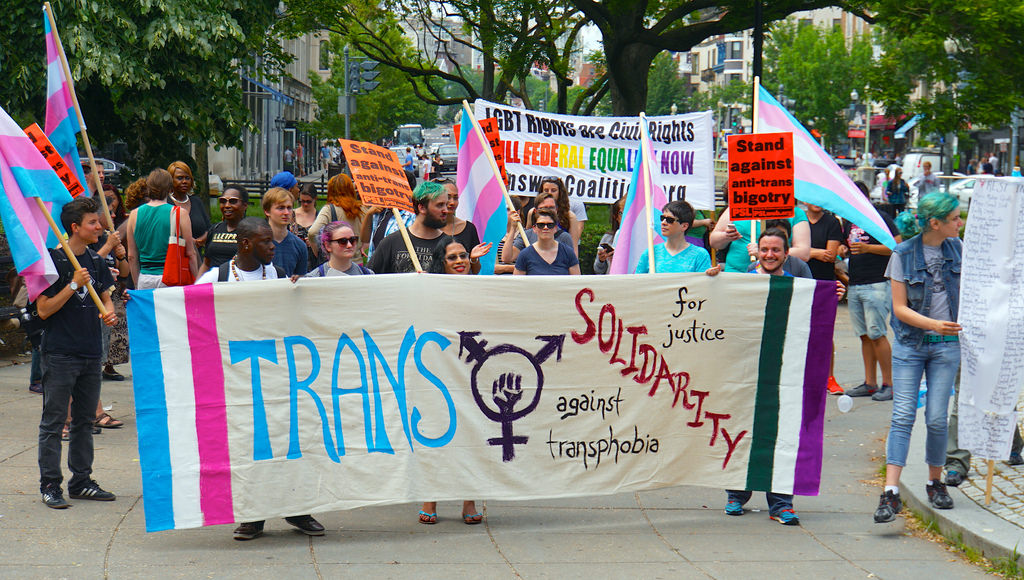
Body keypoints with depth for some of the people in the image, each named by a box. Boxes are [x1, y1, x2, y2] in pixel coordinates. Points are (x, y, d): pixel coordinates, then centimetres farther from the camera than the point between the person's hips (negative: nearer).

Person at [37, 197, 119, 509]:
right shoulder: (54, 260, -10)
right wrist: (73, 285, -19)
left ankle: (81, 481, 20)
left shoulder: (95, 260, 9)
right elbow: (44, 310, -12)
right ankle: (50, 485, 2)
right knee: (53, 421, -2)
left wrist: (109, 312, -1)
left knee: (85, 419, 12)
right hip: (59, 354, -7)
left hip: (90, 353, 7)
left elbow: (105, 295, 21)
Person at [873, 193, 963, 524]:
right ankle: (890, 494, -14)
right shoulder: (903, 255, -7)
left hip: (946, 346, 2)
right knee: (902, 416, -9)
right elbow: (899, 308, -8)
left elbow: (965, 290, 21)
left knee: (936, 419, -1)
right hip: (910, 344, -2)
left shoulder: (956, 248, 4)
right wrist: (933, 324, -20)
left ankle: (935, 482, 20)